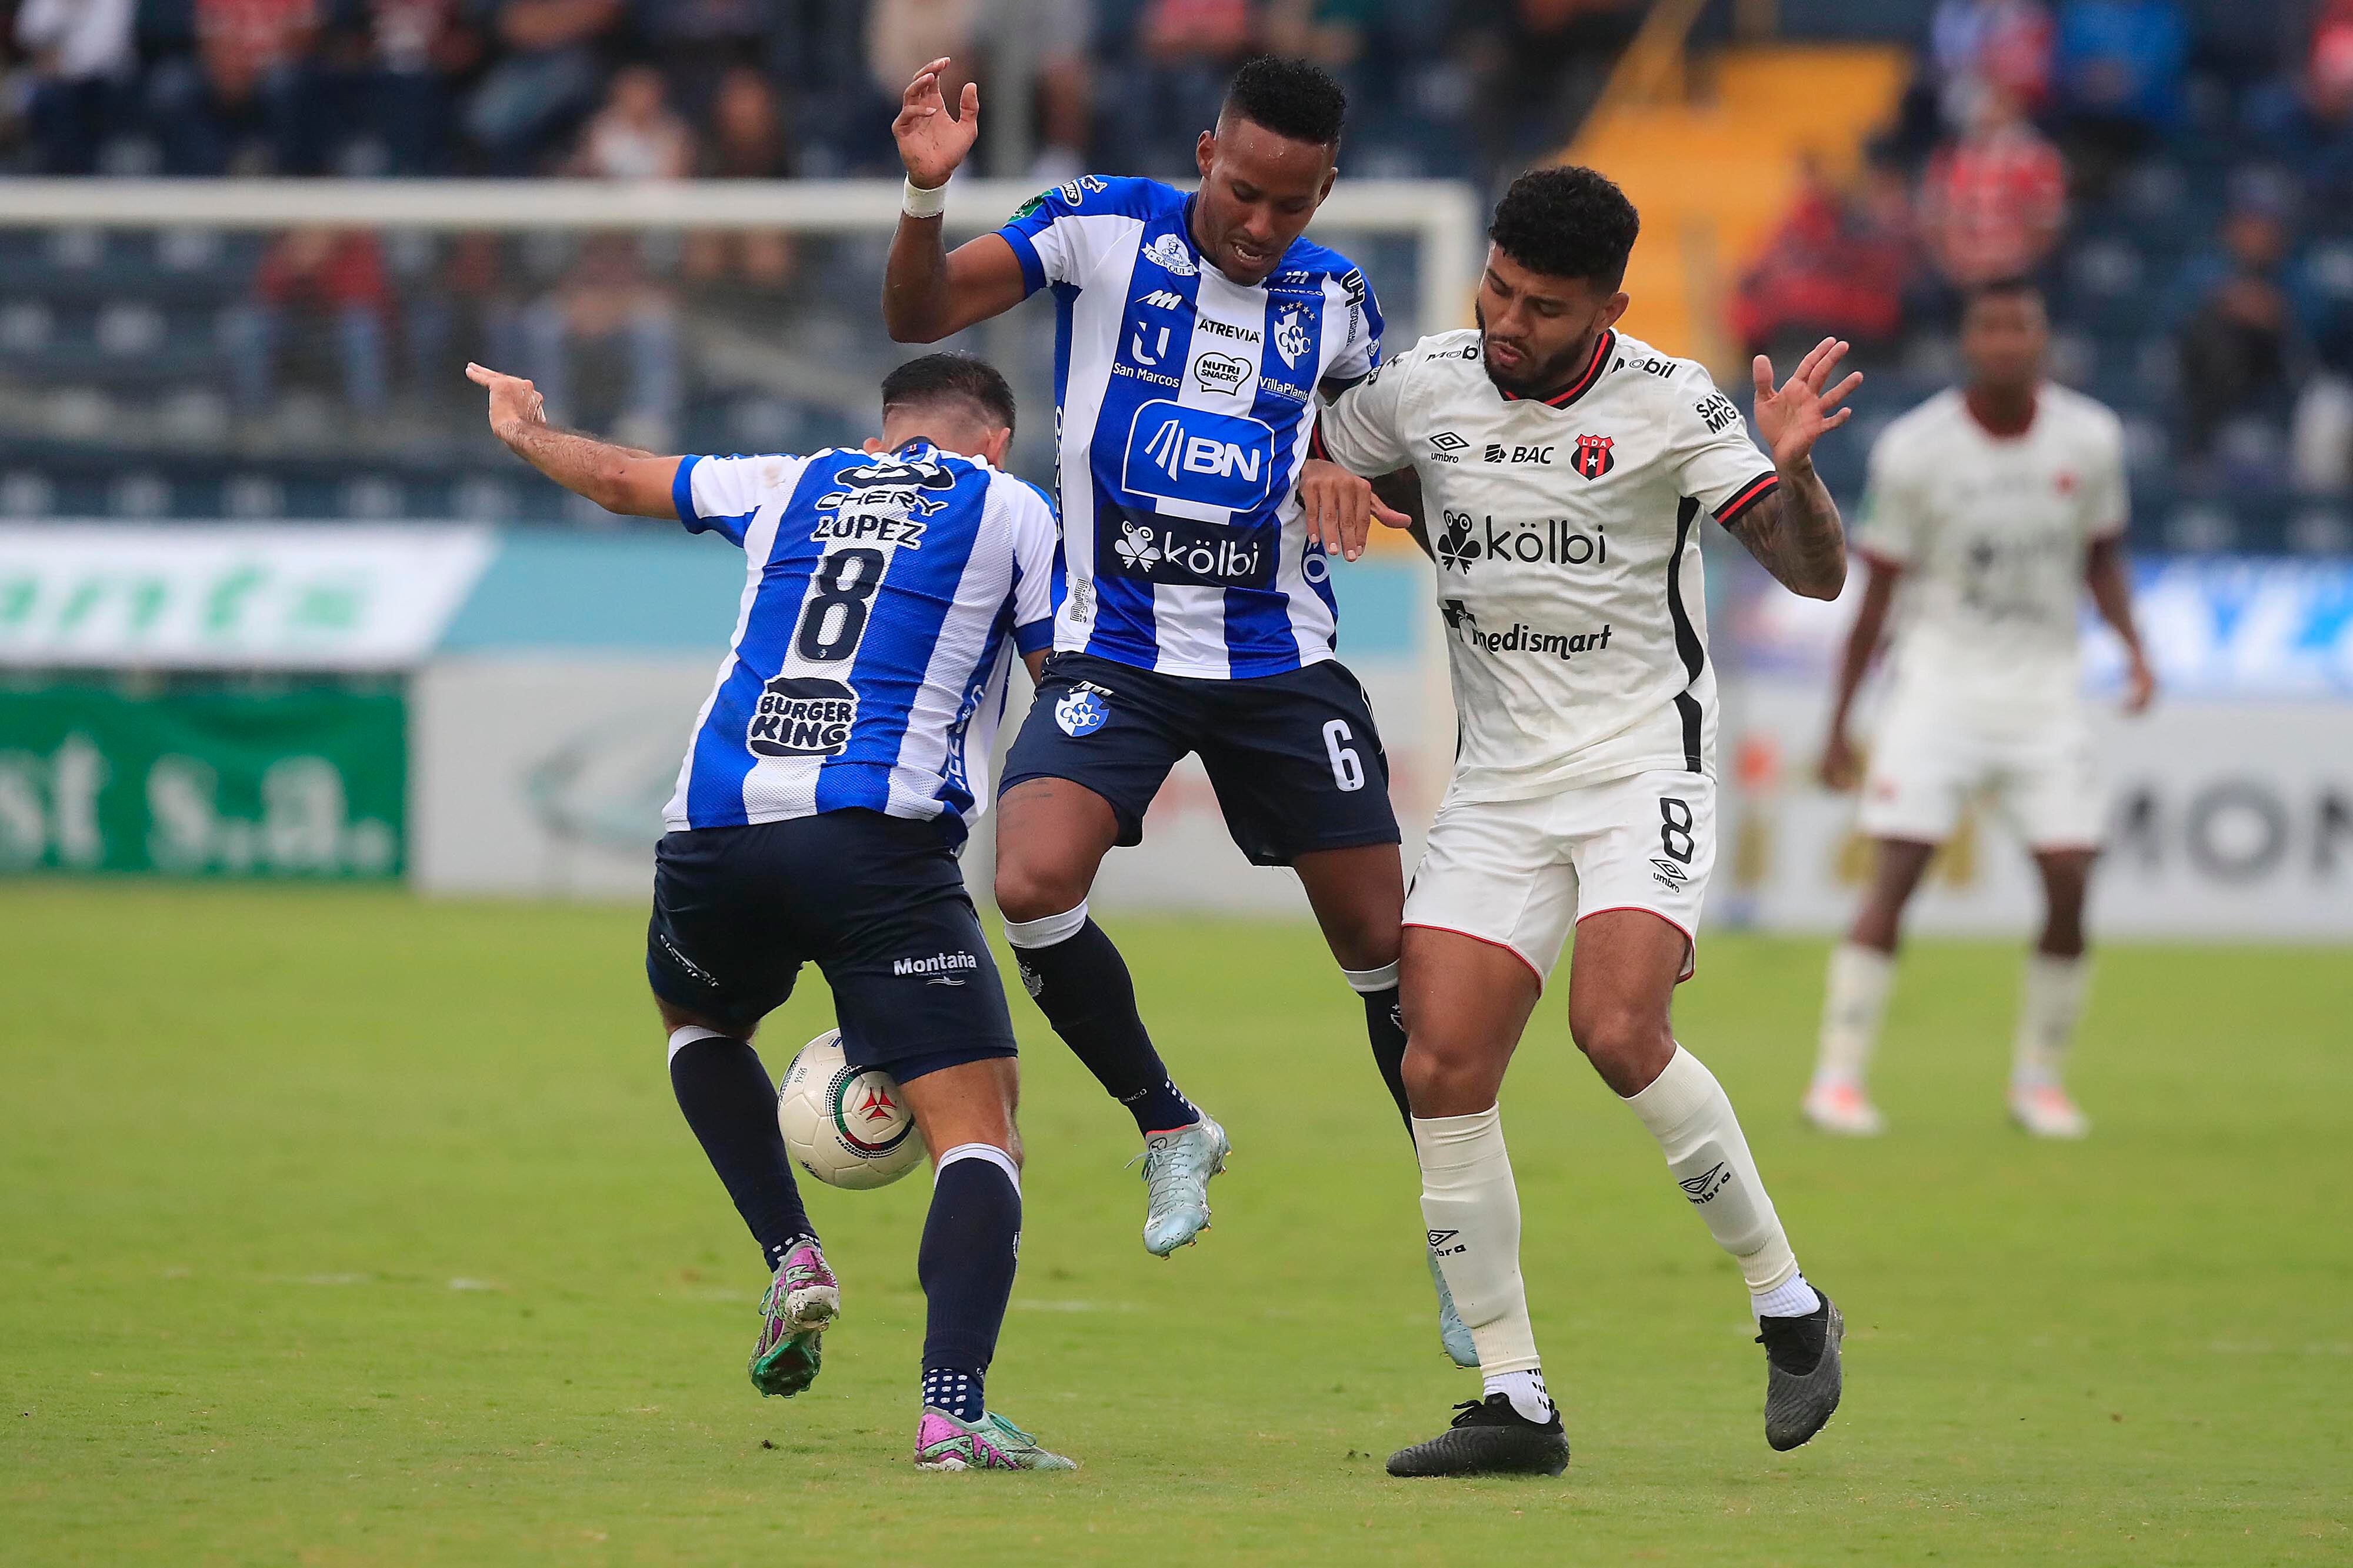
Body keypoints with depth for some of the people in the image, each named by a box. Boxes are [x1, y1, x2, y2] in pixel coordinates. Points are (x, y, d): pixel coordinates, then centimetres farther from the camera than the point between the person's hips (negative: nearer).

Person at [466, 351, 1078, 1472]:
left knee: (697, 1020, 36)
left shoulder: (795, 487, 25)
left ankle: (791, 1256, 17)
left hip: (716, 829, 4)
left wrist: (526, 432, 59)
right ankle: (953, 1409, -24)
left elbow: (621, 478, 40)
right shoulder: (1009, 510, 15)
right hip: (881, 832, -4)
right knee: (978, 1128, -5)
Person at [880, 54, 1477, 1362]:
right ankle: (1170, 1130, 1)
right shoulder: (1103, 229, -6)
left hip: (1280, 655, 2)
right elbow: (919, 315, -10)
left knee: (1384, 945, 1)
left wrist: (1342, 472, -6)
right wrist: (927, 191, -28)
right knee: (1034, 885, -23)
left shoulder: (1336, 298, 3)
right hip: (1115, 652, -2)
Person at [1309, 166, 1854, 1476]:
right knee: (1444, 1071, -7)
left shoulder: (1670, 405, -10)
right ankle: (1517, 1403, 1)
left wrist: (1792, 473, -31)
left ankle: (1790, 1304, -6)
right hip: (1501, 780, 5)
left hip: (1644, 764, -5)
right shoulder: (1425, 389, 2)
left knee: (1620, 1033, -25)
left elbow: (1816, 575, -12)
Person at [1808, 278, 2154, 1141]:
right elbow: (1877, 593, -1)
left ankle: (2040, 1078, 11)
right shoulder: (1914, 449, -8)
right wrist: (1839, 726, 0)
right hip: (1941, 674, -2)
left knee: (2070, 882, -6)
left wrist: (2133, 648, -3)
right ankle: (1839, 1077, -6)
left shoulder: (2089, 439, -1)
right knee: (1897, 874, -12)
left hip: (2044, 685, 2)